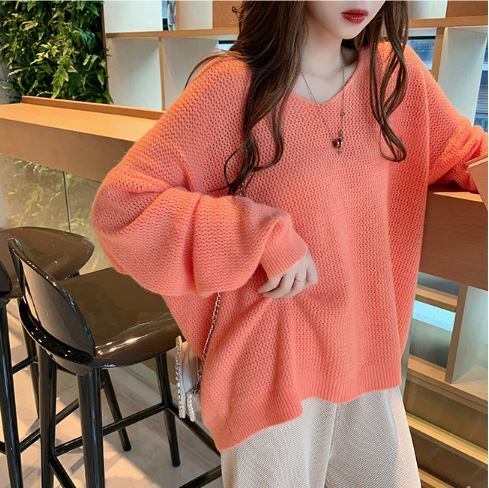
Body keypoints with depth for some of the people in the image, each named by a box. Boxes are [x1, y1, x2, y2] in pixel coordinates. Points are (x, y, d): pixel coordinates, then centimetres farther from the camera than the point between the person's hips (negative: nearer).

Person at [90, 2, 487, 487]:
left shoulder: (397, 72, -2)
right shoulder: (232, 86, -17)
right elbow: (119, 204, -19)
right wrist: (264, 236, -24)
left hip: (367, 359, 5)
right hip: (271, 366, -4)